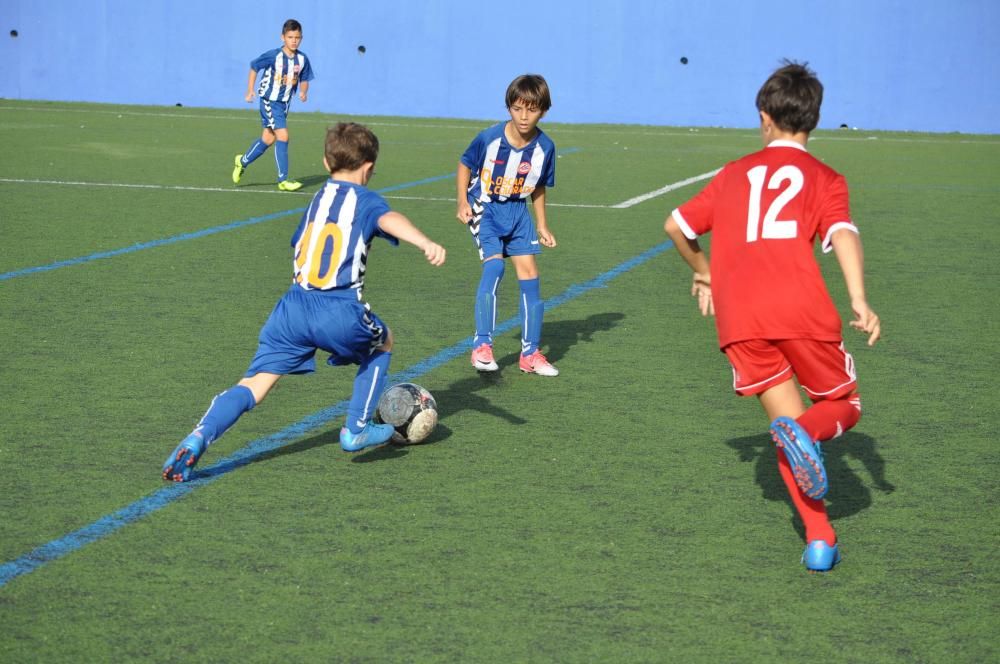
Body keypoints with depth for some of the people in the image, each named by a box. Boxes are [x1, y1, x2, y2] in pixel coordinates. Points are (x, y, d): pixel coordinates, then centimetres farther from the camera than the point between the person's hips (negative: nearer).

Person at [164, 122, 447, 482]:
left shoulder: (317, 199, 22)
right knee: (382, 343, 28)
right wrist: (426, 243, -35)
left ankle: (198, 438, -22)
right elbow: (390, 220, -17)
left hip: (294, 306, 4)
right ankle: (357, 429, 26)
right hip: (341, 313, -4)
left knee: (253, 386, 1)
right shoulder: (367, 201, 6)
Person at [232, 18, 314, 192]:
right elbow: (254, 67, -5)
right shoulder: (273, 56, -18)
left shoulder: (302, 59, -6)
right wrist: (250, 90, -5)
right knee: (282, 136, -14)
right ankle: (283, 180, -8)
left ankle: (243, 161, 39)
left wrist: (303, 91, -14)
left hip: (285, 103, 6)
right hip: (269, 100, -6)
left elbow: (304, 79, 7)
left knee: (268, 138, 15)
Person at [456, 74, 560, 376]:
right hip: (484, 207, -4)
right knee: (494, 265, -22)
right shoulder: (490, 138, -20)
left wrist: (542, 225, 9)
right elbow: (465, 165, -2)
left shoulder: (544, 147, -10)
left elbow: (538, 188, 7)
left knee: (529, 273, -1)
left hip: (517, 211, 4)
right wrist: (463, 201, -12)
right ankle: (482, 346, -17)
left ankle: (530, 353, 9)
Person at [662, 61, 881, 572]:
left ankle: (820, 539, -2)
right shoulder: (824, 178, 13)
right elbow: (842, 234, -5)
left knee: (789, 423, 14)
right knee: (844, 405, 16)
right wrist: (859, 301, -15)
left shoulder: (735, 174, 22)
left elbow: (676, 226, 24)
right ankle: (804, 430, -20)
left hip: (738, 318, 2)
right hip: (802, 311, -2)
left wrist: (704, 273, 40)